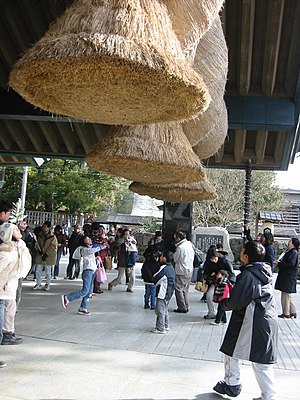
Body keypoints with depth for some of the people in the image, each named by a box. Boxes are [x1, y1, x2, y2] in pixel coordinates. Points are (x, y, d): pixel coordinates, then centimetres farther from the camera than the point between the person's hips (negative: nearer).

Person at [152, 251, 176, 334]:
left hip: (162, 293, -9)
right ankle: (166, 326, 29)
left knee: (160, 311, -1)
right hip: (169, 293, 9)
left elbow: (155, 278, -16)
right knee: (165, 310, 21)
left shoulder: (164, 268, -20)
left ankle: (160, 328, 4)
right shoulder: (171, 267, 8)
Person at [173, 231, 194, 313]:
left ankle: (182, 308, 3)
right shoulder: (190, 244, 4)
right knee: (185, 290, 16)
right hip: (190, 270, 8)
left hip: (181, 272, -8)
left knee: (179, 289, 2)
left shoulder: (180, 247, -19)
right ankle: (186, 307, 19)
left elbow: (175, 259, -10)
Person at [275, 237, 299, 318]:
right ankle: (293, 312, 23)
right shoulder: (289, 251, 15)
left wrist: (279, 264, -13)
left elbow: (291, 263, -23)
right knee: (287, 295, 15)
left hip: (289, 277, -10)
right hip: (285, 276, 10)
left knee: (286, 294, -2)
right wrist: (280, 263, 3)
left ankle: (286, 313, 7)